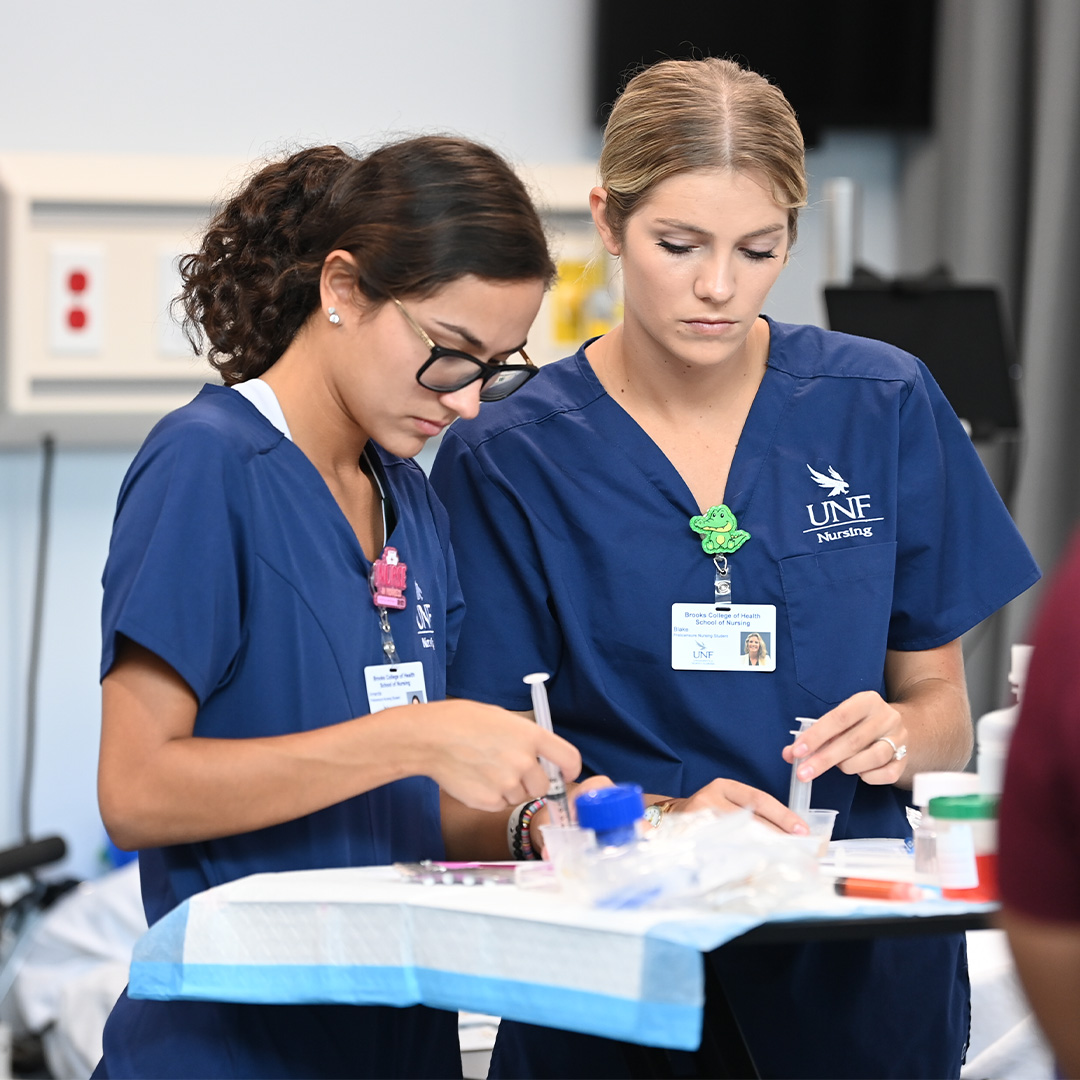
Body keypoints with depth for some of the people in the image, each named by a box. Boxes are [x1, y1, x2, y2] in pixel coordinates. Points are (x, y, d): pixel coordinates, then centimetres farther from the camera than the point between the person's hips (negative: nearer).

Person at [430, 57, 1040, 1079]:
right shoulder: (505, 459, -4)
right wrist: (659, 816, -23)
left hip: (856, 965, 2)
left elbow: (941, 704, 9)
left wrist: (894, 736, -13)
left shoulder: (883, 408, 2)